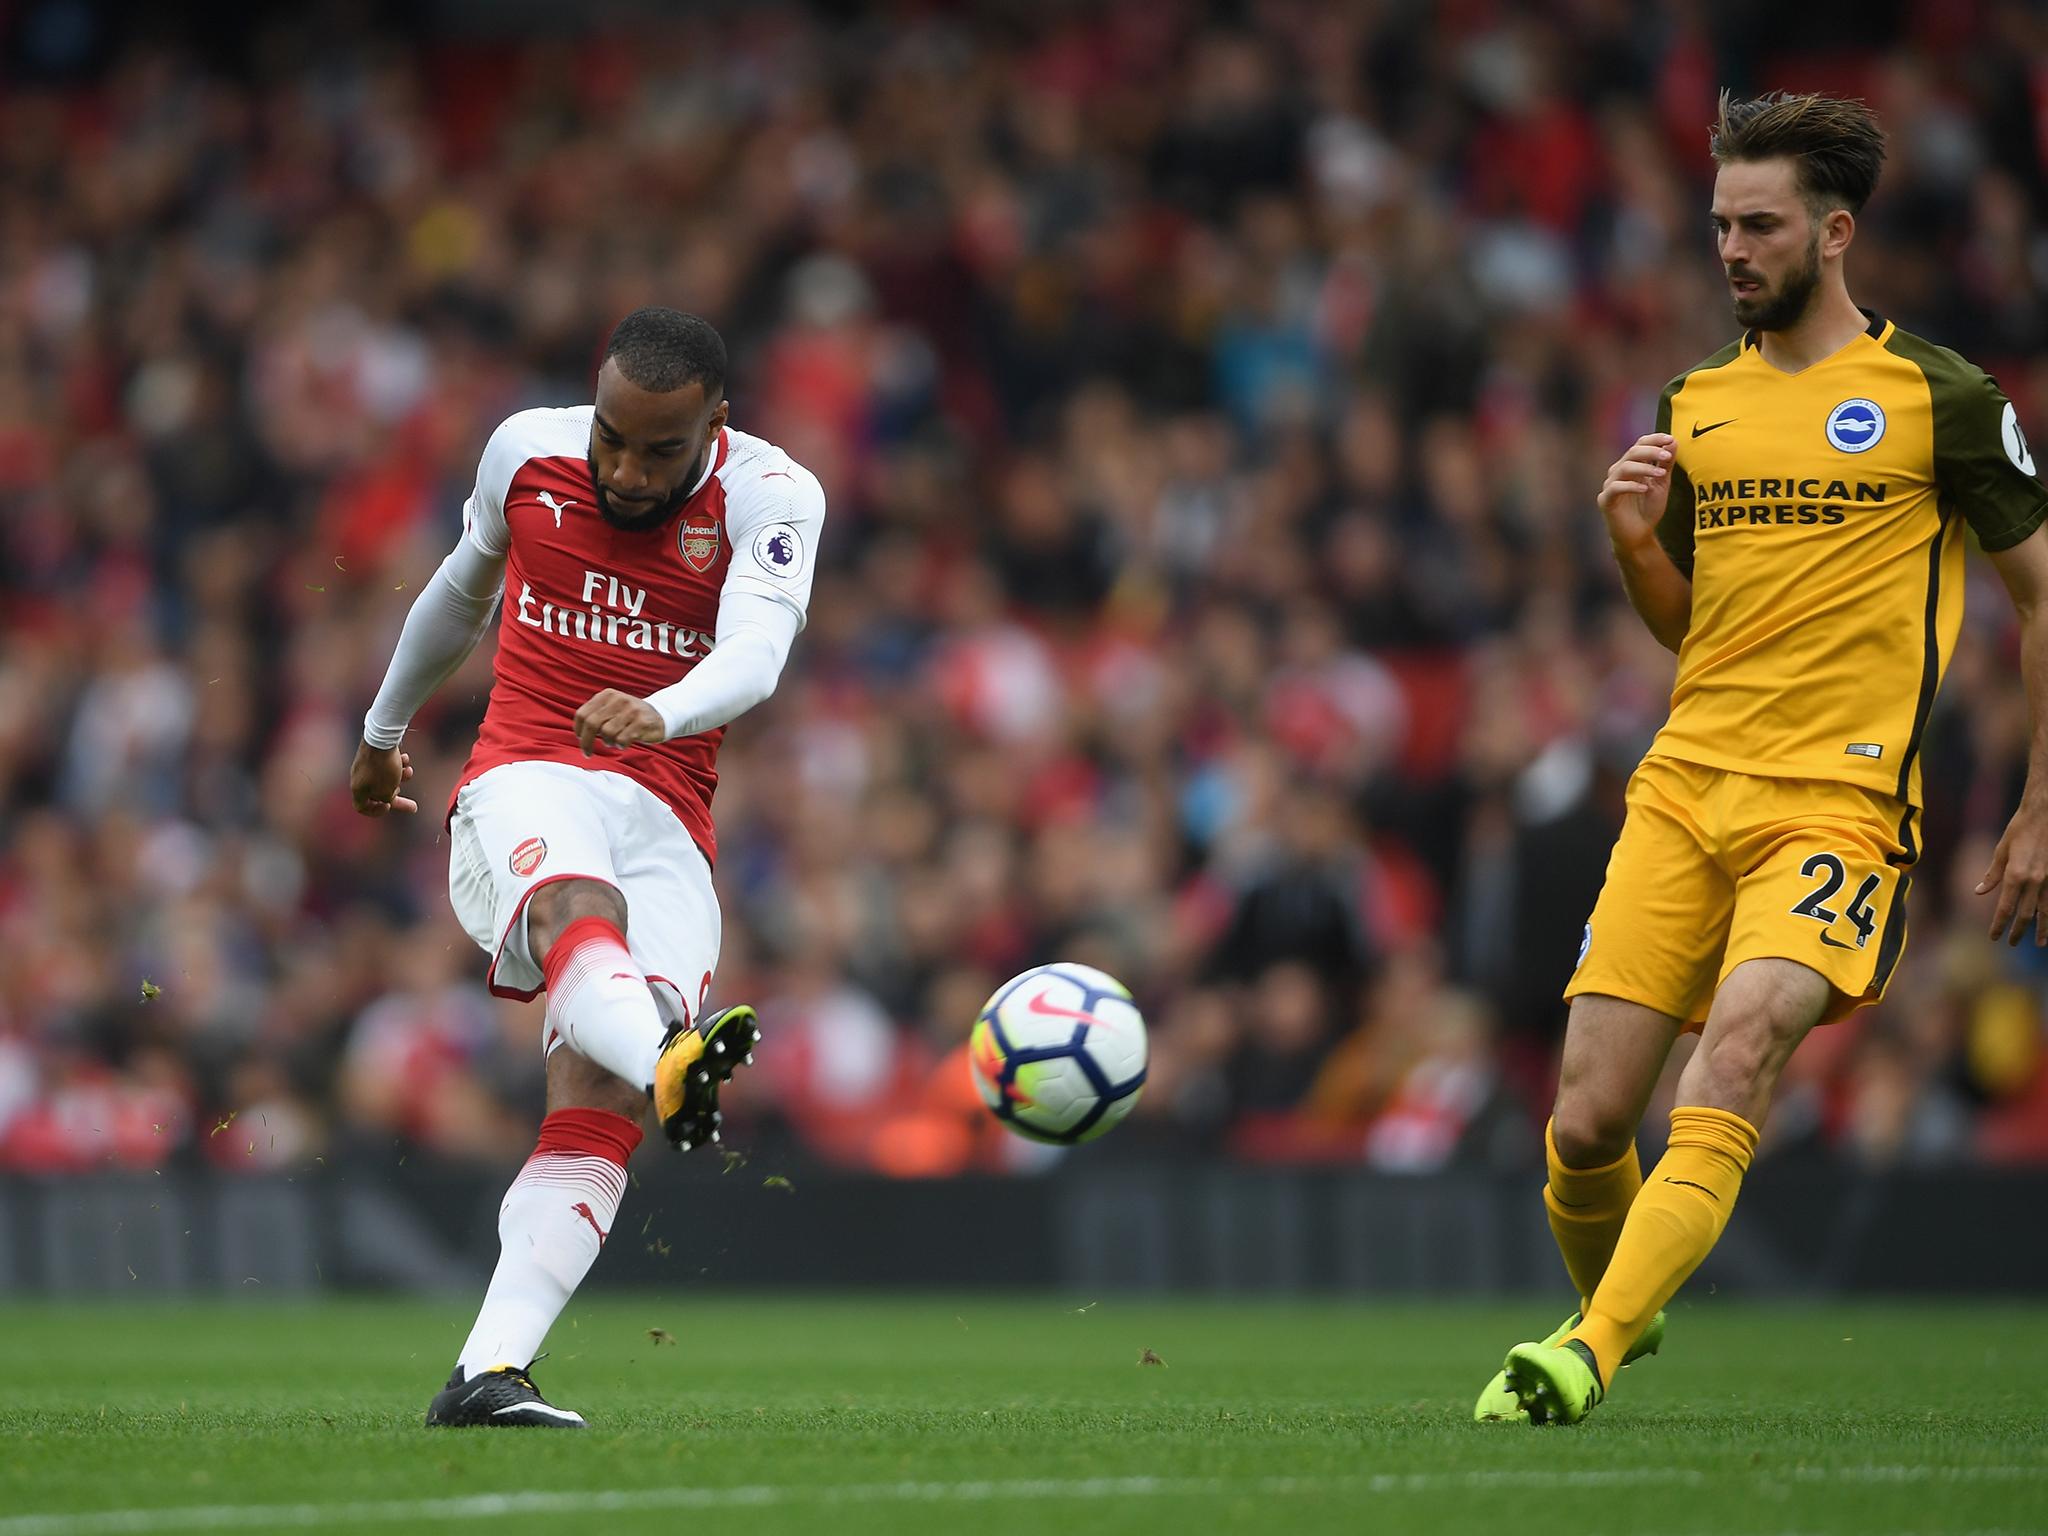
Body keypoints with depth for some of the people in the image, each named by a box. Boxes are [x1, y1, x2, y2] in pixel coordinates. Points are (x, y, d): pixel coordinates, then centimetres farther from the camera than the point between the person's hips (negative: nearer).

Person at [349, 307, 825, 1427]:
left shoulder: (770, 497, -4)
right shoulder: (528, 452, 5)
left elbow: (756, 653, -24)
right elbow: (463, 587, 26)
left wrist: (661, 714, -46)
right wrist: (384, 729, 40)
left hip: (668, 819, 1)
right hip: (526, 780, -1)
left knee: (597, 1103, -19)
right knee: (577, 905, -38)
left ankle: (488, 1373, -25)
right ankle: (670, 1063, -71)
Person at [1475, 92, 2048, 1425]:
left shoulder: (1938, 398, 0)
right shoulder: (1694, 405, 14)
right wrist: (1634, 543, 1)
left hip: (1839, 800, -5)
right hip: (1684, 786, 5)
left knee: (1734, 1061, -26)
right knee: (1586, 1124, -4)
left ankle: (1584, 1358, -31)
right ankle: (1617, 1311, 24)